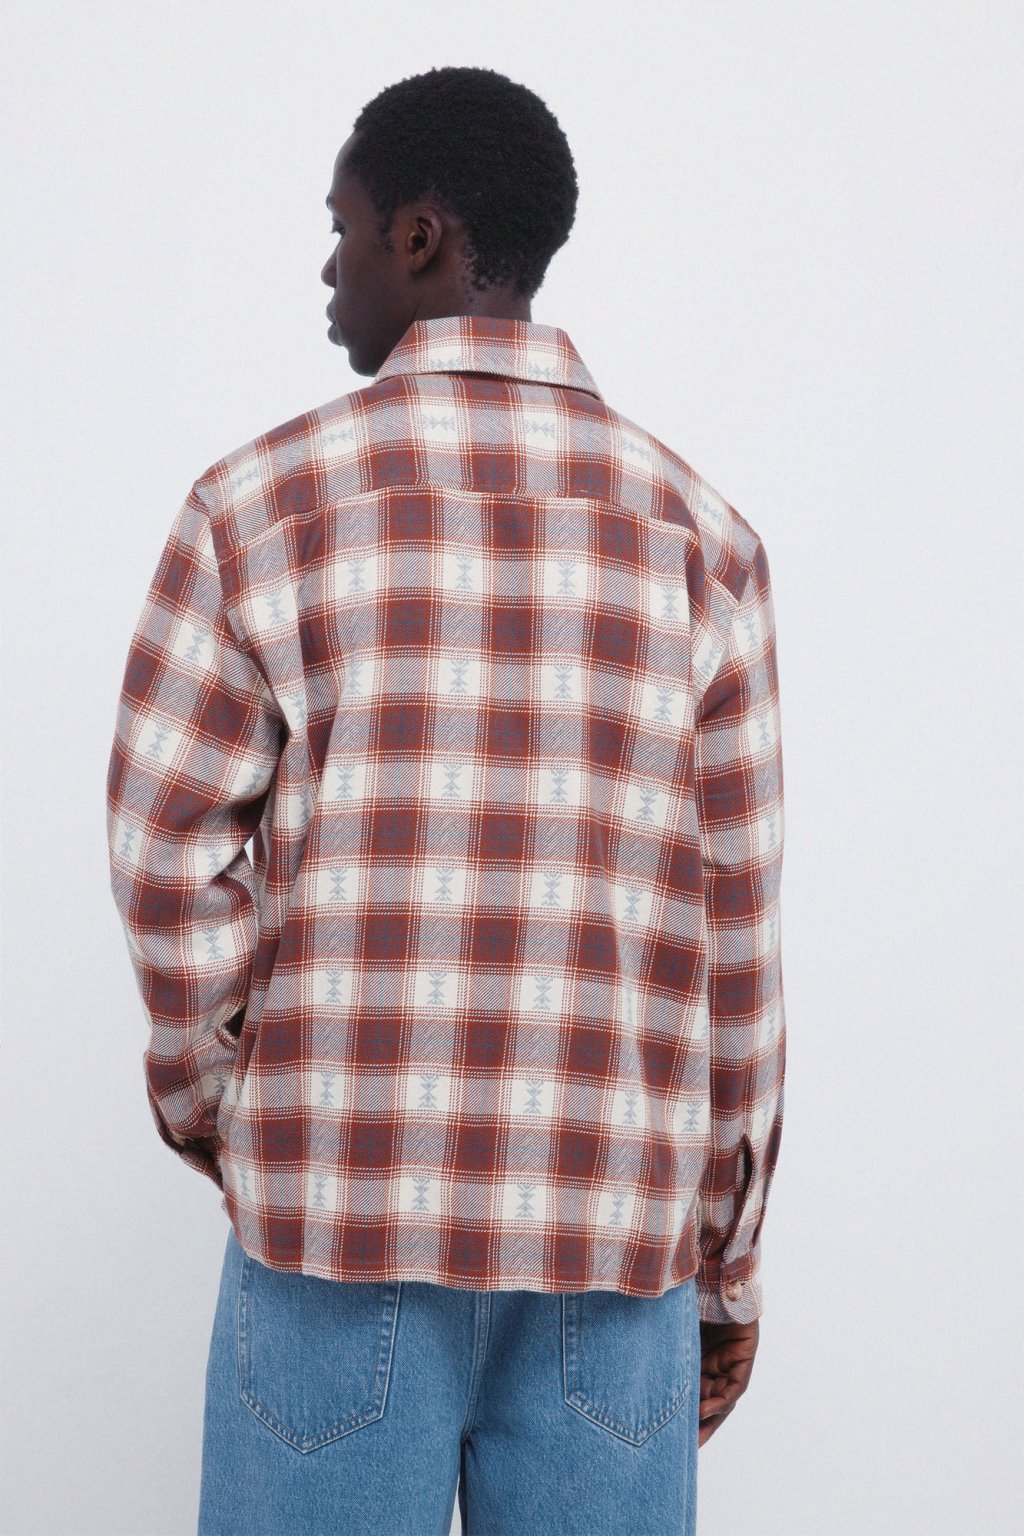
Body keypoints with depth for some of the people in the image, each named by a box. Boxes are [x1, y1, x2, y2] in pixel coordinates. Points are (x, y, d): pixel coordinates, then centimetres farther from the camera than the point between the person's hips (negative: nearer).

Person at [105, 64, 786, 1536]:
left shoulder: (264, 501, -3)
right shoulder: (698, 529, 3)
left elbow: (168, 852, -4)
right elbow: (735, 931, 3)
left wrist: (203, 1092, 14)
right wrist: (727, 1267, 10)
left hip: (338, 1195, -1)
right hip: (615, 1219, 2)